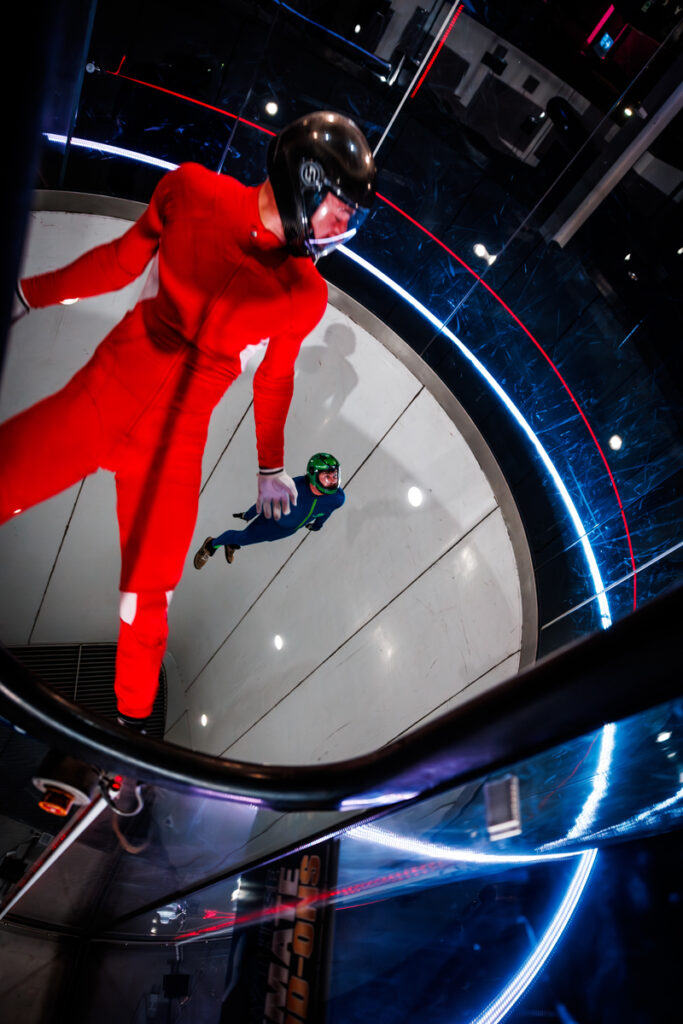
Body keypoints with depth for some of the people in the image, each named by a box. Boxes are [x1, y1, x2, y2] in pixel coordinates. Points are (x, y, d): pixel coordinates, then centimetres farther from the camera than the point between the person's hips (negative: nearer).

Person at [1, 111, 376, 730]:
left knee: (148, 598, 1)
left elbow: (274, 378, 10)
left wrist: (270, 466, 17)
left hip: (174, 439, -1)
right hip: (103, 391, 1)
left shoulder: (304, 296, -1)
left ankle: (134, 714, 27)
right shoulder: (192, 191, -3)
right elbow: (124, 260, 9)